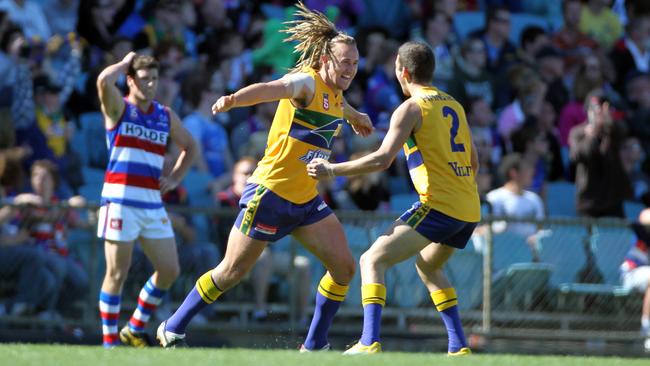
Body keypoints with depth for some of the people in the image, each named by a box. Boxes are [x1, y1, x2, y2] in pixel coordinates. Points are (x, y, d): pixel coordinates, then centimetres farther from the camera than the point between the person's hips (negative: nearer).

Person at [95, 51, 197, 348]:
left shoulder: (166, 115, 14)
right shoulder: (118, 108, 0)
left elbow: (189, 147, 28)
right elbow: (104, 81, -22)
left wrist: (174, 179, 12)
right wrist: (126, 61, -4)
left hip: (153, 204, 6)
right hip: (120, 201, -6)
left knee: (169, 270, 4)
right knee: (117, 273, -5)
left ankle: (135, 329, 19)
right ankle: (110, 341, 3)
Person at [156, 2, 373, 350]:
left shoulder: (334, 93, 10)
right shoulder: (306, 83, -15)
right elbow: (272, 89, -38)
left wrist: (356, 117, 58)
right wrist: (234, 99, -56)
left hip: (306, 200, 8)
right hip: (270, 193, -8)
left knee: (344, 266, -2)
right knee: (232, 272, 0)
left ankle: (314, 346, 8)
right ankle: (172, 328, 16)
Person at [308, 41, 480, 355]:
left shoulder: (412, 108, -5)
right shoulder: (454, 105, 18)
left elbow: (383, 159, -14)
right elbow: (473, 163, 23)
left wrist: (331, 170, -8)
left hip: (439, 206, -8)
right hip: (470, 210, 8)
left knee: (372, 261, -6)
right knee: (428, 266, 30)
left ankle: (369, 343, -23)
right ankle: (459, 348, 23)